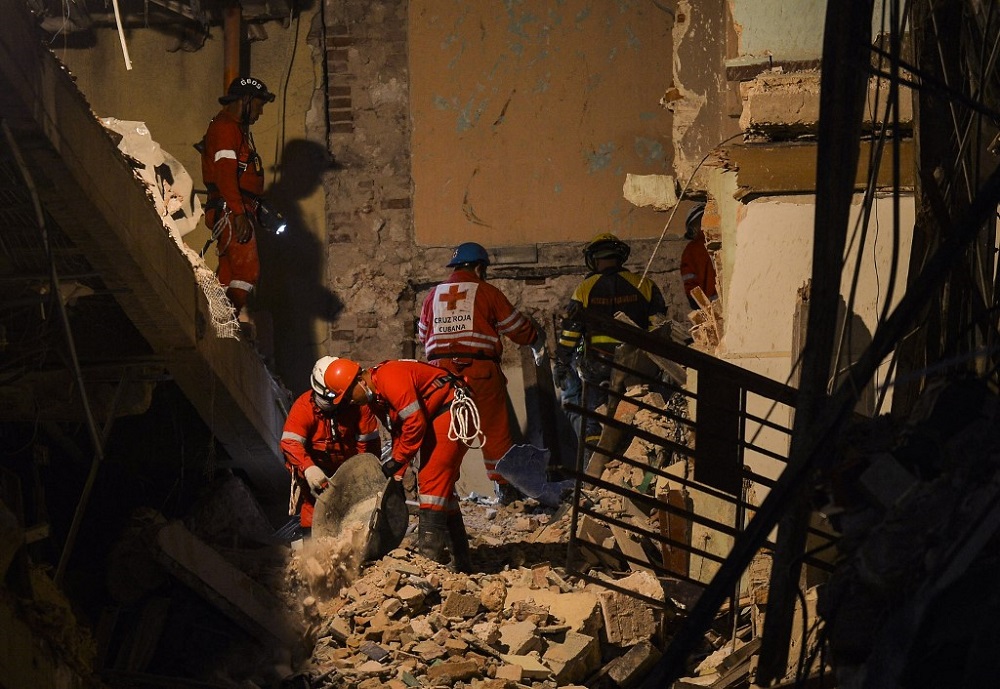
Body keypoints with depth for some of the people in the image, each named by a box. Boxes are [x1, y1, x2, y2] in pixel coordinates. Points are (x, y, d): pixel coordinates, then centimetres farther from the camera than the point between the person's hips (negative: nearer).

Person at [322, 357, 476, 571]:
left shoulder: (389, 379, -23)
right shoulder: (374, 398, 9)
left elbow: (415, 423, -26)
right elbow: (399, 433, 13)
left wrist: (397, 461, -18)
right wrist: (397, 475, 4)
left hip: (452, 411, -11)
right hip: (435, 420, 11)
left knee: (432, 481, -15)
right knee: (442, 484, 12)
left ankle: (430, 554, -16)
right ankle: (460, 561, 18)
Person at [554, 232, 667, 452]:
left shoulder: (585, 288, -2)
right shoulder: (643, 285, 1)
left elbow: (569, 329, -2)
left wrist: (561, 364, 4)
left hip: (597, 366, -1)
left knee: (593, 421, 8)